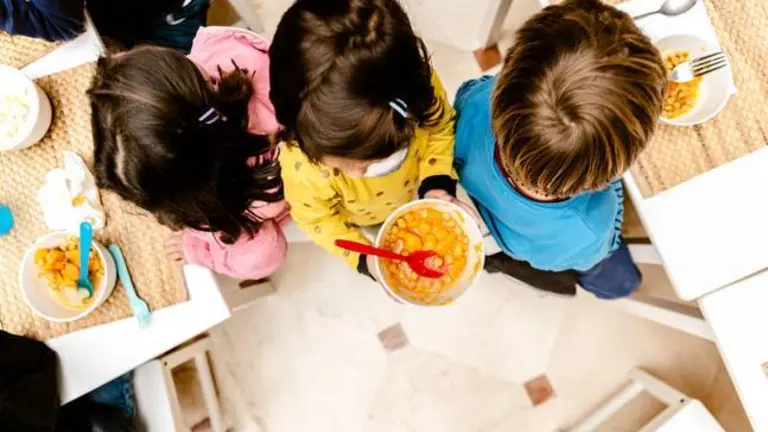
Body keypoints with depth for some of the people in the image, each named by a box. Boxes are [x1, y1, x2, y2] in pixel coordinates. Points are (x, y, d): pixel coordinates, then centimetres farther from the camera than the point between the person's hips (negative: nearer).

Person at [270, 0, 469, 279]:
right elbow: (315, 218, -22)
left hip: (412, 189, 2)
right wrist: (361, 258, -30)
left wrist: (437, 182, -27)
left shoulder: (422, 87, -41)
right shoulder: (302, 165, -47)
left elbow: (440, 128, -15)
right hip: (357, 217, -1)